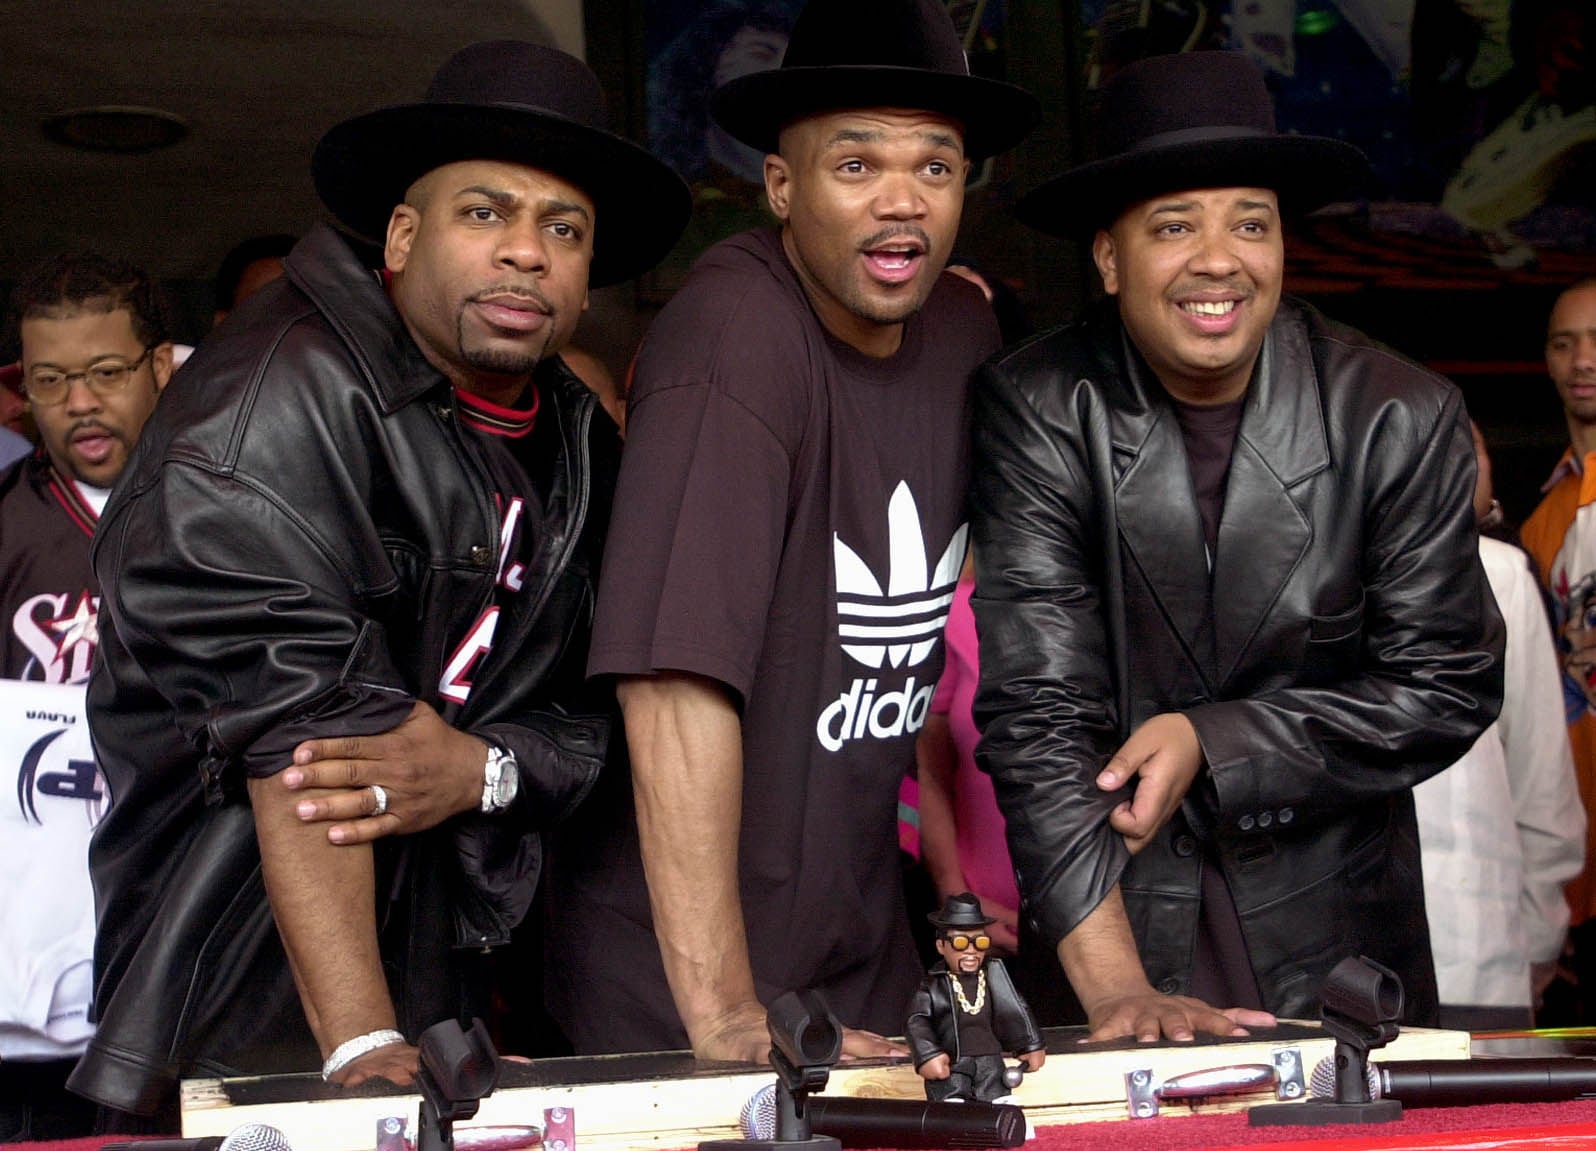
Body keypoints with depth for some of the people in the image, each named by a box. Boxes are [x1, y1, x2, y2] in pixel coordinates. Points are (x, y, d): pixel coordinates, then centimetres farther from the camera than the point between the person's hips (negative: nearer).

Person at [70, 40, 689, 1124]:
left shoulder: (579, 446, 9)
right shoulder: (283, 394, -13)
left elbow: (600, 714, 8)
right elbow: (294, 719, -23)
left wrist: (483, 771, -16)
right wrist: (363, 1046, -30)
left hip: (438, 982, 6)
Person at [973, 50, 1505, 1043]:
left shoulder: (1402, 421, -7)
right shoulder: (1038, 413, -13)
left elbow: (1449, 689, -4)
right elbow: (1036, 716, -18)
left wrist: (1210, 741, -15)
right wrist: (1114, 988, -26)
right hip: (1112, 915, -2)